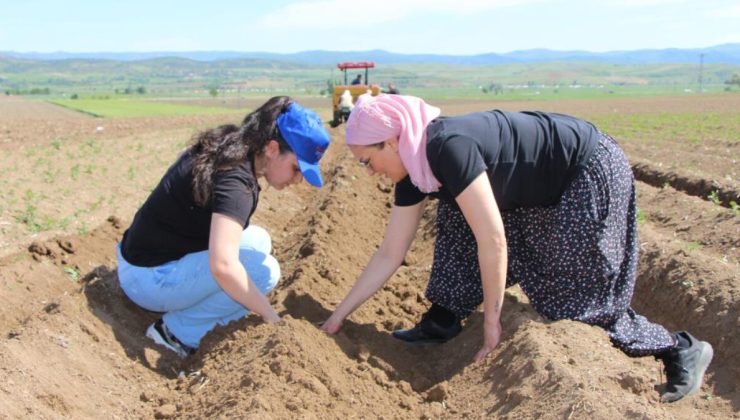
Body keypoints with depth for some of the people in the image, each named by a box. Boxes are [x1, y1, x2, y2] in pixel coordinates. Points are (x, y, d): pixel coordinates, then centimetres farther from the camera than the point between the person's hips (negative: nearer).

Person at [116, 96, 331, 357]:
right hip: (148, 280, -9)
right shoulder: (235, 178, -26)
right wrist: (271, 317, -26)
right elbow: (223, 266, -36)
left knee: (259, 240, 9)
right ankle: (179, 333, -7)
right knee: (263, 269, -20)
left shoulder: (225, 147, 1)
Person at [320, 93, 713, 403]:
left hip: (592, 170, -9)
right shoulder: (413, 172, -2)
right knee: (456, 211, 1)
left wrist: (492, 318, -17)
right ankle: (442, 322, 10)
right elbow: (389, 254, 2)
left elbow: (493, 240, -28)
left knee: (574, 301, -4)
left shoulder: (447, 146, -30)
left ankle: (682, 350, 13)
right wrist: (338, 316, 5)